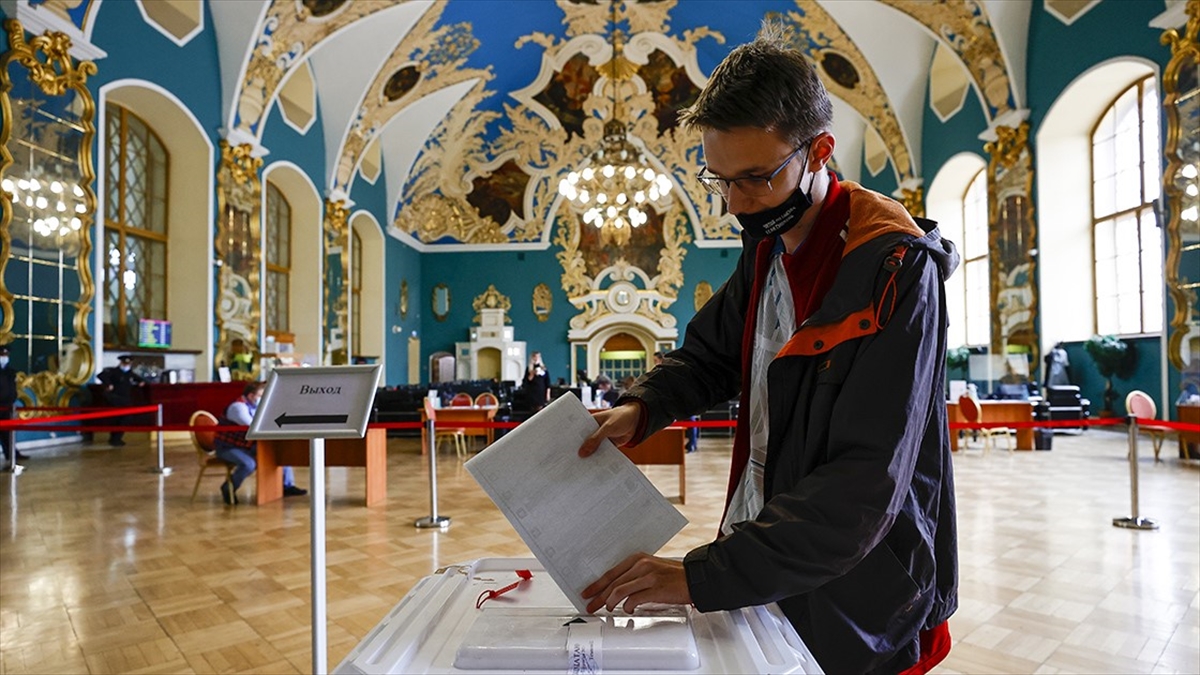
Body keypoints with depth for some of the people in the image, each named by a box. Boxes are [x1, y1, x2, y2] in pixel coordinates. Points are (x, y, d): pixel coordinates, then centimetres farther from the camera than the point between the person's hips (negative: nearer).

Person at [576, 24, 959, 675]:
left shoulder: (895, 269, -23)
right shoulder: (767, 244, 1)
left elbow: (865, 486, -29)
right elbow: (709, 353, 13)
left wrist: (703, 576, -32)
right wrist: (641, 408, -7)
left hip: (855, 603, -6)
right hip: (763, 565, 6)